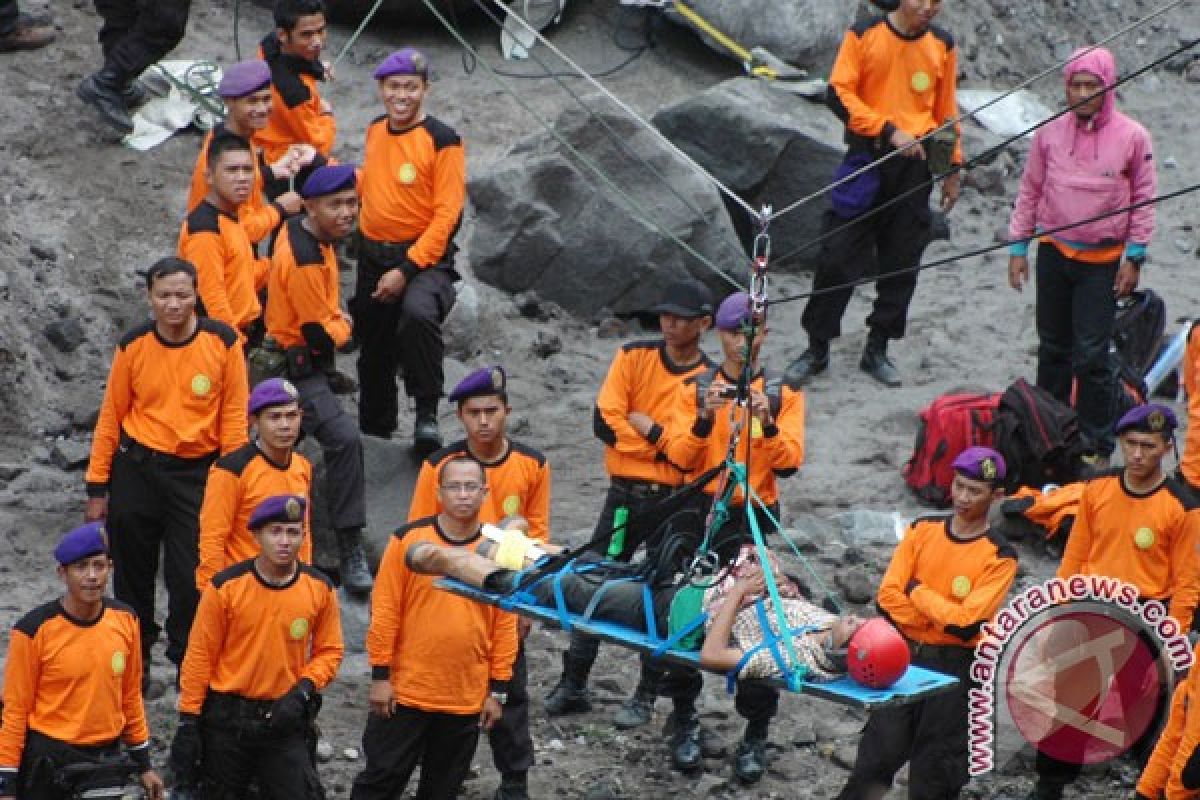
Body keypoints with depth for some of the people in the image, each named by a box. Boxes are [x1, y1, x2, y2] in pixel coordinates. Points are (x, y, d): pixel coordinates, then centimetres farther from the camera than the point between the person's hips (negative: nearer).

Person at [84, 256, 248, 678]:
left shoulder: (223, 342, -7)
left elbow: (233, 417, -1)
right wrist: (97, 486, 3)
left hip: (197, 473, -1)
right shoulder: (133, 346, -4)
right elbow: (110, 418, 3)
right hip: (136, 469, 1)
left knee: (190, 577, -3)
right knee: (132, 575, 11)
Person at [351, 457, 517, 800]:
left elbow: (505, 625, 4)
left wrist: (498, 690, 2)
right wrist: (380, 675, -6)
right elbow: (384, 611, -4)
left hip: (467, 702, 2)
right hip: (405, 692, -2)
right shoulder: (408, 539, -7)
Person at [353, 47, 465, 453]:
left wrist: (406, 270, -20)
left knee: (418, 314, -35)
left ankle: (427, 413, -22)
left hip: (423, 256, -6)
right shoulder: (375, 131, 7)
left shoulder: (442, 140, -12)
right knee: (373, 346, 17)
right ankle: (373, 430, 37)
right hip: (373, 255, 7)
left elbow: (446, 215, -16)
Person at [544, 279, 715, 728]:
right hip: (626, 494, 2)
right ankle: (573, 686, 13)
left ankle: (647, 697, 15)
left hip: (678, 502, -2)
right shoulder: (634, 358, 2)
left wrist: (649, 429, -15)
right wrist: (668, 447, -11)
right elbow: (606, 420, -8)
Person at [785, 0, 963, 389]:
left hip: (915, 163, 3)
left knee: (901, 262, 4)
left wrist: (952, 169, 14)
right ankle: (817, 349, 8)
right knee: (839, 254, -2)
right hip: (868, 158, -3)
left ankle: (877, 350, 15)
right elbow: (840, 94, -9)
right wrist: (889, 130, -17)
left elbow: (947, 110, 15)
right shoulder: (864, 35, -3)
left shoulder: (942, 45, 7)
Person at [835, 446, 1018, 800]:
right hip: (905, 656, 3)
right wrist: (944, 617, -14)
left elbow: (966, 624, -19)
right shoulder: (923, 530, 3)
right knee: (877, 752, 4)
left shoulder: (999, 557, -10)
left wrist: (917, 590, -9)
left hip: (955, 668, -3)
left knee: (935, 771, 5)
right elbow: (888, 596, -4)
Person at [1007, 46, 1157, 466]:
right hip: (1053, 253, 3)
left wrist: (1134, 257, -3)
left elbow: (1143, 199, -1)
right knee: (1053, 348, 13)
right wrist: (1018, 247, 6)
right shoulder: (1050, 133, -1)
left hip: (1102, 261, -3)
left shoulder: (1132, 137, -7)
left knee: (1092, 355, -7)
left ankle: (1098, 447, 2)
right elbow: (1030, 191, 7)